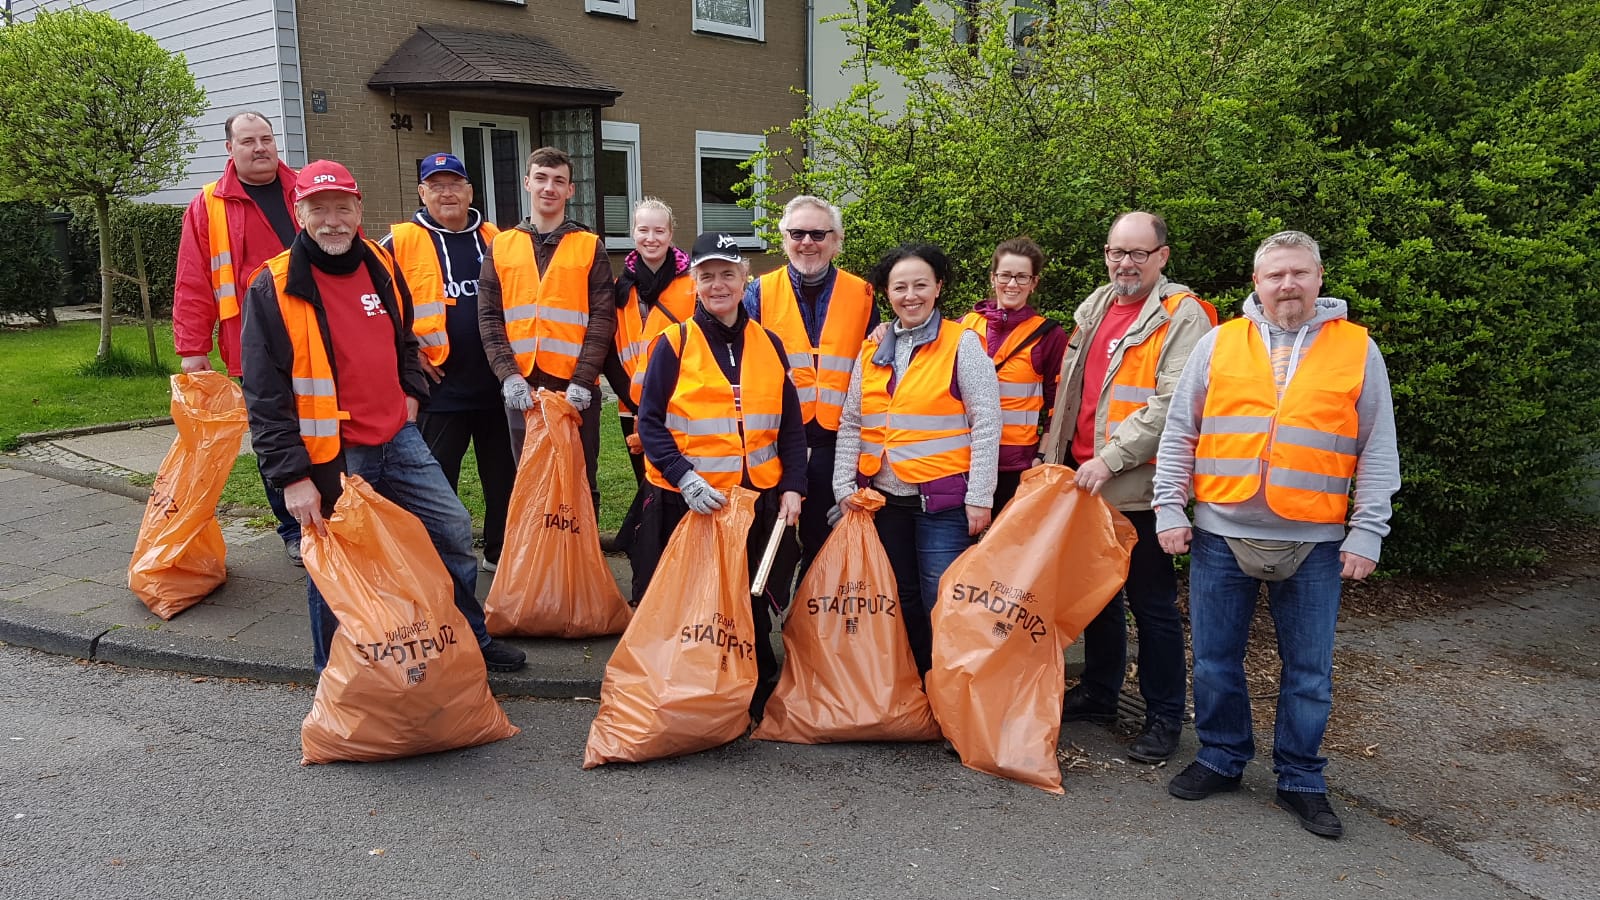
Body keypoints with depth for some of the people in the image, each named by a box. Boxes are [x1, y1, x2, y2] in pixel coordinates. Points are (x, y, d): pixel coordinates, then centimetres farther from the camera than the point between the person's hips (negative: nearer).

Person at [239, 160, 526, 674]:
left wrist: (411, 392, 7)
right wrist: (292, 476, -18)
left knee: (454, 531, 11)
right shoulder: (274, 289, -12)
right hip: (329, 455, -5)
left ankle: (471, 639, 30)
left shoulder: (381, 267, 5)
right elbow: (265, 396, -14)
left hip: (397, 439, 6)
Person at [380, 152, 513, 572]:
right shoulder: (401, 242, -3)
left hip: (497, 383, 4)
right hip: (440, 387, -4)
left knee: (504, 474, 12)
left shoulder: (495, 239, 9)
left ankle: (501, 552, 28)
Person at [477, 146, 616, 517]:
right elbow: (489, 317, 4)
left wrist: (582, 381, -14)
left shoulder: (590, 246, 4)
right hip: (521, 388, 2)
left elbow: (603, 317, -3)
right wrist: (508, 375, -11)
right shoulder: (501, 246, 10)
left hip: (576, 389, -2)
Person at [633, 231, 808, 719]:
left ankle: (760, 699, 28)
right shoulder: (674, 343, -2)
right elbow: (650, 423, -5)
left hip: (758, 498, 3)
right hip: (689, 501, -2)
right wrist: (684, 477, -18)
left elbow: (791, 426, 11)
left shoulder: (769, 344, 7)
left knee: (753, 604, 13)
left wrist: (792, 487, 0)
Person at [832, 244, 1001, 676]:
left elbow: (986, 425, -6)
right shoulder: (872, 350, 11)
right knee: (900, 603, 14)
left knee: (940, 605, -4)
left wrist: (979, 498, -11)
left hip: (943, 501, -5)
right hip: (884, 500, 5)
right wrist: (844, 485, 3)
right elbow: (850, 425, 13)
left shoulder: (963, 343, -3)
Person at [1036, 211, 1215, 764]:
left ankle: (1164, 716, 16)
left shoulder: (1182, 316, -10)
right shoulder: (1095, 307, 13)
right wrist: (1054, 449, 17)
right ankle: (1098, 694, 32)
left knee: (1152, 603, 2)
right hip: (1083, 482, 7)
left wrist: (1110, 458, -22)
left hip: (1139, 485, -7)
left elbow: (1172, 405, -20)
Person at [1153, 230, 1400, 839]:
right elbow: (1178, 434, 6)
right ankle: (1221, 759, 29)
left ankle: (1301, 780, 24)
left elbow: (1378, 453, 4)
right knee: (1216, 660, 10)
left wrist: (1366, 534, -3)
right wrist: (1169, 509, 0)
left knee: (1308, 670, 8)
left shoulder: (1358, 350, 3)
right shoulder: (1218, 344, 4)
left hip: (1314, 542, -1)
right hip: (1220, 536, 1)